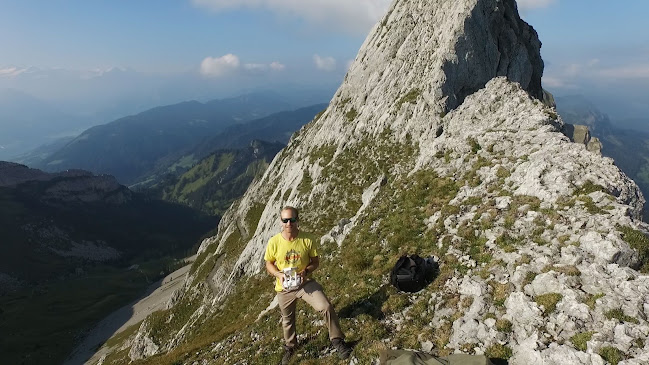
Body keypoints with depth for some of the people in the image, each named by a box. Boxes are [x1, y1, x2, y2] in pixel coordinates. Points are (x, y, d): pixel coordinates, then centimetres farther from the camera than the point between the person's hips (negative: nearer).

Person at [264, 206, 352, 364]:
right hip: (284, 289, 1)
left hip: (306, 283, -1)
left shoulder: (307, 239, -16)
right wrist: (279, 274, -22)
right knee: (287, 320, 21)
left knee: (326, 307, -21)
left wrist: (306, 271, -24)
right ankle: (290, 347, 51)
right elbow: (269, 264, -3)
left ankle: (337, 340, 2)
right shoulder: (274, 242, -17)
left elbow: (315, 261, -4)